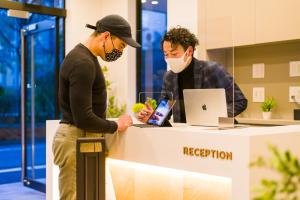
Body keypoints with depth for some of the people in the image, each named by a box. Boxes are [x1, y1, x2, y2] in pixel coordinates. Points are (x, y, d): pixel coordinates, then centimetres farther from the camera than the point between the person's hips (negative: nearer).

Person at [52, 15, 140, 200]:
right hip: (76, 140, -10)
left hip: (83, 139, 10)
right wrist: (116, 126, -9)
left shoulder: (86, 58, 14)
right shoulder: (82, 63, -18)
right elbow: (83, 118, -23)